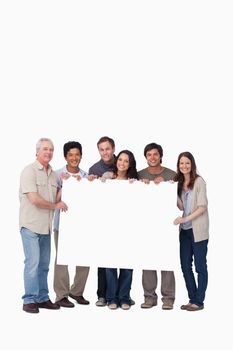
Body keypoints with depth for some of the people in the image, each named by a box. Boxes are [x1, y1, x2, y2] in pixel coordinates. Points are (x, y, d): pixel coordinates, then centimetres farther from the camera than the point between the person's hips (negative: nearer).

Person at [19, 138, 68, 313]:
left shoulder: (53, 174, 13)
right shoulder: (29, 171, -9)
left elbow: (57, 198, 20)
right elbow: (34, 199, -17)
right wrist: (55, 205, -6)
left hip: (46, 226, 7)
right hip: (31, 225, -7)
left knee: (44, 264, 11)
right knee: (33, 262, -7)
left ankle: (42, 298, 19)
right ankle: (29, 300, 1)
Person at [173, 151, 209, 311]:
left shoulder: (199, 181, -7)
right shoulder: (179, 182, 10)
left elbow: (202, 207, -13)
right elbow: (181, 206, 3)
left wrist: (185, 219, -21)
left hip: (198, 230, -6)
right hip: (185, 230, 6)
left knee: (200, 265, 1)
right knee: (185, 265, 9)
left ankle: (199, 301, 9)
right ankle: (192, 299, 20)